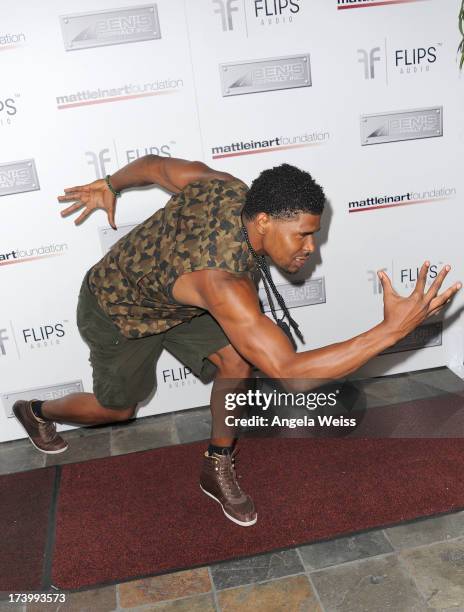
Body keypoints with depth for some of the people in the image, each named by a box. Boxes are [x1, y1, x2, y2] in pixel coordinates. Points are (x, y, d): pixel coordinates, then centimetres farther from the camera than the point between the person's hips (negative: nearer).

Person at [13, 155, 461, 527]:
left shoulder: (227, 188, -24)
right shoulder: (221, 280, -46)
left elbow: (153, 164, -7)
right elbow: (289, 371, -49)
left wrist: (109, 186, 13)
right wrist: (392, 329, -53)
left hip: (161, 288, 7)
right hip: (116, 312, -6)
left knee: (236, 358, -10)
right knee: (118, 407, 15)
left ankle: (218, 469, 10)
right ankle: (36, 411, 47)